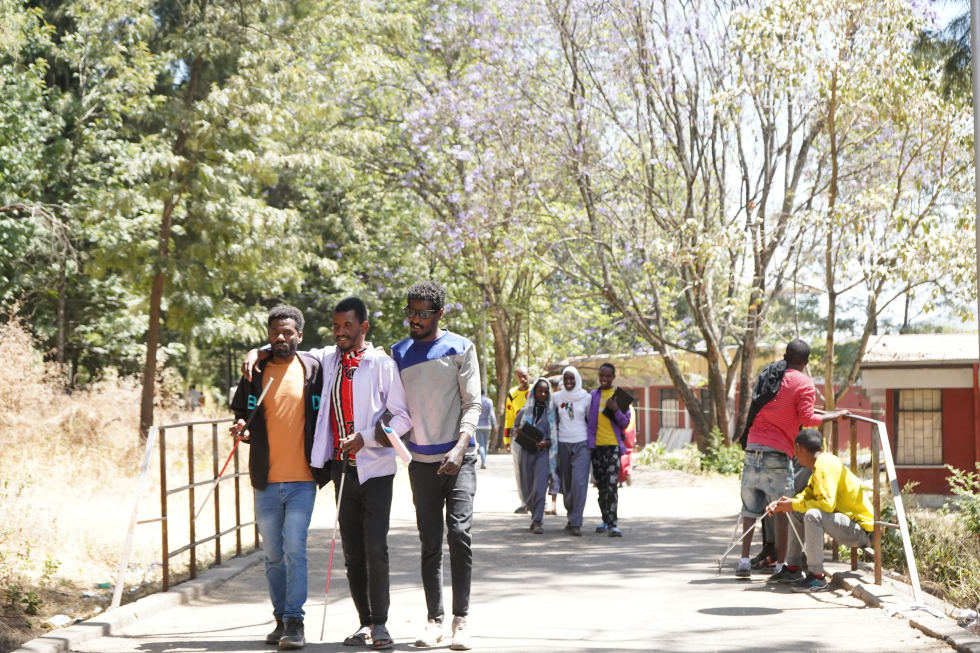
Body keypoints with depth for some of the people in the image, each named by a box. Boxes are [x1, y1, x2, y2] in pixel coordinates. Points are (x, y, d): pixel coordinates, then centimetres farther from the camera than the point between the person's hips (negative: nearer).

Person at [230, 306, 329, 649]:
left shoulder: (313, 370, 2)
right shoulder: (256, 371, 6)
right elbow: (242, 413, 12)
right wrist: (242, 429, -10)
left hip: (302, 480, -3)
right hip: (266, 480, 3)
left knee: (294, 549, -11)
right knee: (273, 555, 9)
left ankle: (295, 622, -5)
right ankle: (282, 619, 20)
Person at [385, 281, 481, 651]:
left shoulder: (459, 349, 0)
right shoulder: (398, 353, 10)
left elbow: (472, 403, -5)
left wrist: (460, 447, -18)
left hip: (458, 459, -3)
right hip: (421, 461, 3)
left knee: (459, 532, -15)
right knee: (430, 544, 6)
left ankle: (461, 619, -10)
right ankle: (434, 620, 11)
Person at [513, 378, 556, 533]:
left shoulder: (552, 412, 3)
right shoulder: (525, 410, 9)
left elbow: (558, 433, 5)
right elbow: (515, 426, 20)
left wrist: (548, 442, -13)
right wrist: (517, 432, -3)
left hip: (543, 451, -3)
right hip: (527, 452, 3)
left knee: (539, 487, -15)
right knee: (527, 488, 7)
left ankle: (538, 522, -16)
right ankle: (535, 516, 26)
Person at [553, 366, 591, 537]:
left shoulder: (586, 398, 1)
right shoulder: (556, 398, 6)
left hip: (581, 444, -2)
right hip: (563, 444, 2)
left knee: (579, 482, -13)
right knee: (566, 483, 6)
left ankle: (576, 523, -14)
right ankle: (571, 517, 22)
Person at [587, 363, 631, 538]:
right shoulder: (592, 395, 10)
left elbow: (625, 423, 1)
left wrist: (616, 410, -16)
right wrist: (588, 441, 5)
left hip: (613, 445, -4)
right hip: (596, 445, 4)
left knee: (612, 484, -14)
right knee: (601, 485, 11)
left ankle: (613, 524, -19)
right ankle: (606, 520, 21)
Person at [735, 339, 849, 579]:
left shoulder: (768, 376, 16)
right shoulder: (804, 384, -1)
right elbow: (806, 419, -10)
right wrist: (833, 416, 3)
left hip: (753, 446, 5)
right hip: (778, 452, -5)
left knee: (750, 508, 8)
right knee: (782, 510, 3)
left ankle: (744, 560, 1)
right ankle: (781, 565, 2)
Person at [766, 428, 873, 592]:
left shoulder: (825, 466, -19)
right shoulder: (821, 464, 11)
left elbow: (827, 504, -29)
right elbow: (807, 495, 17)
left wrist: (794, 504, -19)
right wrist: (782, 504, 1)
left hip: (862, 529, -11)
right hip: (848, 520, 11)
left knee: (812, 515, -33)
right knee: (797, 512, 16)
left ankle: (817, 578, -26)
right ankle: (793, 569, 16)